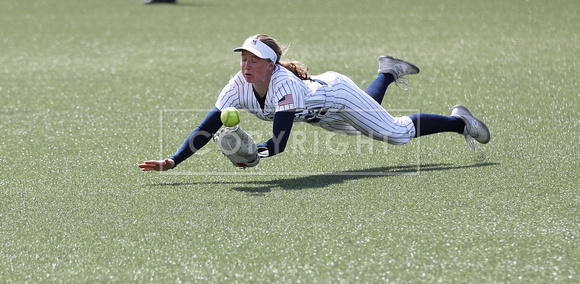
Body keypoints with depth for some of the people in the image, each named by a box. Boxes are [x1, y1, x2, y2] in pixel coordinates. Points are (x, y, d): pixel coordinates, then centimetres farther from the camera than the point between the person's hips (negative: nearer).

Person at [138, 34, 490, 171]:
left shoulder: (284, 84, -43)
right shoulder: (240, 86, -28)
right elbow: (209, 127, -32)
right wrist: (172, 162, -42)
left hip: (338, 95, -6)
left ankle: (458, 121, 24)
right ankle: (387, 72, 57)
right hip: (319, 113, 6)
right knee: (365, 120, 33)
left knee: (398, 132, 2)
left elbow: (279, 144, -47)